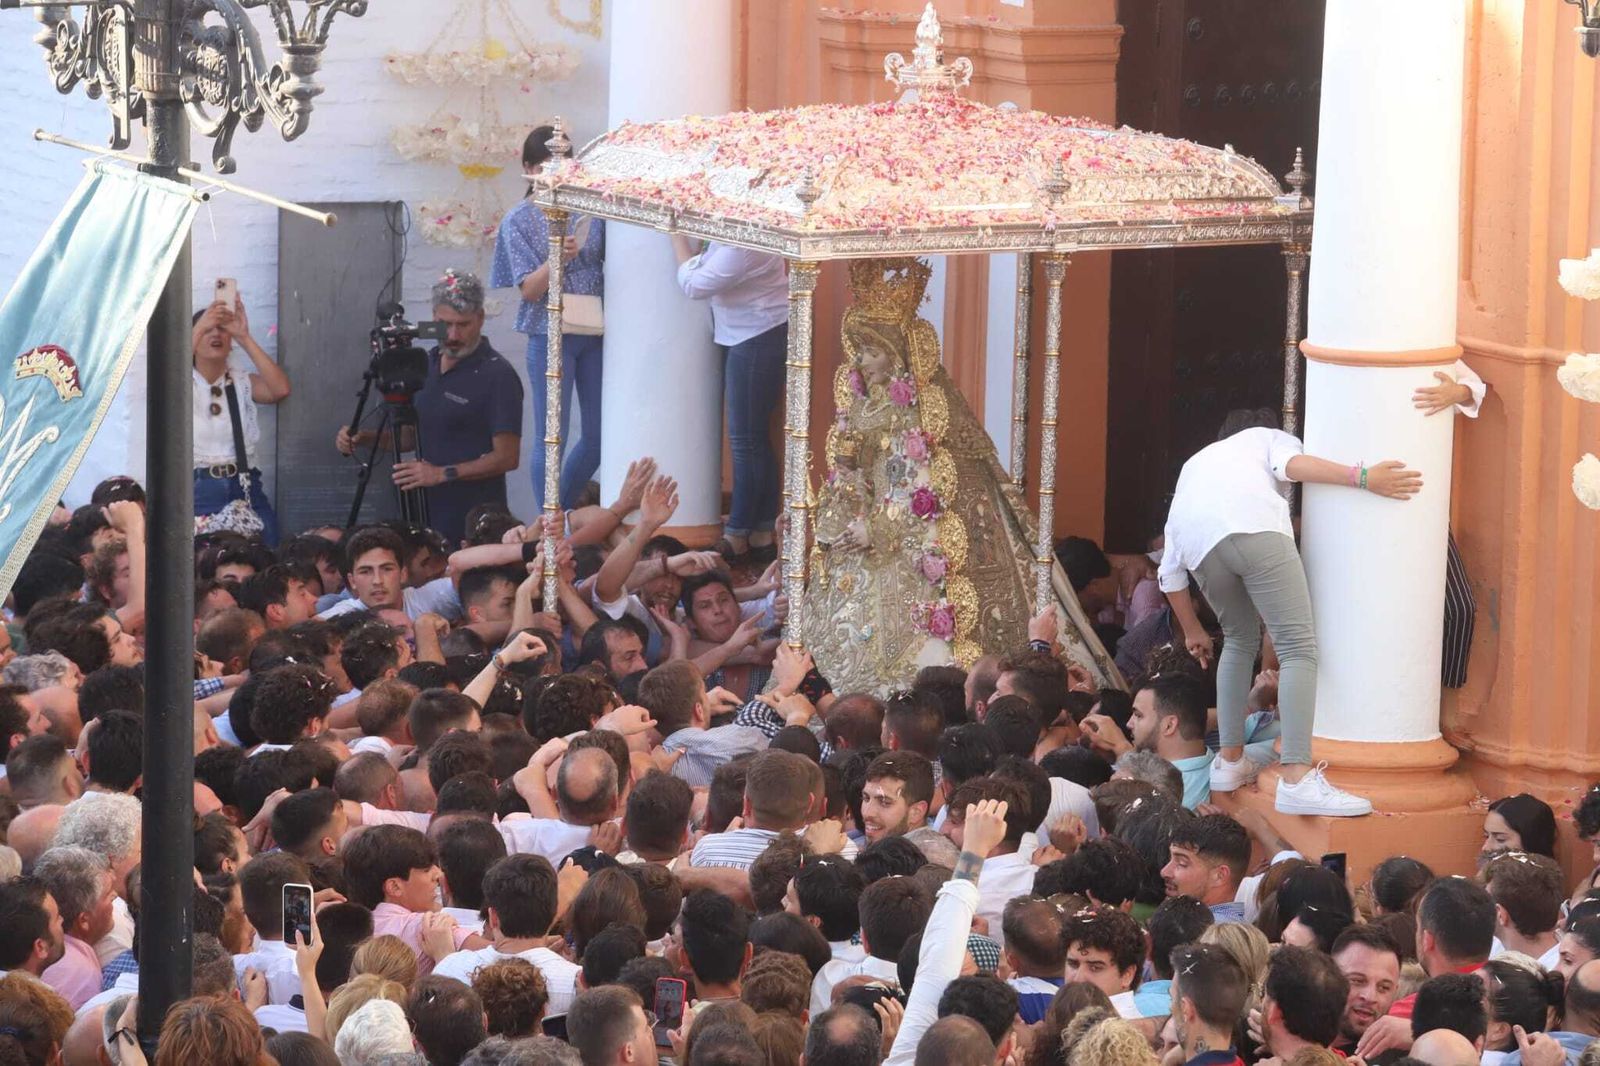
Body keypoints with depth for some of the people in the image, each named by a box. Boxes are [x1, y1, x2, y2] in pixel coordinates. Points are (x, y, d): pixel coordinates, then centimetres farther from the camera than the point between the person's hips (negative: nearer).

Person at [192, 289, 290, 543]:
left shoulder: (244, 384, 11)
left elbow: (281, 389, -9)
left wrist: (244, 338, -13)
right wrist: (200, 328, -23)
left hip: (246, 493, 2)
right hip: (198, 495, -2)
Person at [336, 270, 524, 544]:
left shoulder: (496, 375, -11)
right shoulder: (427, 364, 12)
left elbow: (507, 457, -15)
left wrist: (443, 474, -22)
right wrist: (364, 438, 5)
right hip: (425, 516, 7)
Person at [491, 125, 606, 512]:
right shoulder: (519, 221, -3)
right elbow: (528, 290, -8)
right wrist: (557, 259, -26)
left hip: (595, 332, 4)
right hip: (550, 337, -4)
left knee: (599, 435, 8)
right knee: (551, 438, -2)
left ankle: (564, 511, 26)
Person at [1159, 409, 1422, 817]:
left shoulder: (1195, 465, 45)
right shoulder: (1272, 437, 34)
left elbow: (1170, 573, 38)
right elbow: (1290, 464, 4)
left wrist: (1192, 631, 49)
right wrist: (1362, 477, -4)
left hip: (1199, 544, 5)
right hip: (1254, 526, -5)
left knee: (1240, 640, 28)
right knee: (1298, 647, -6)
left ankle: (1230, 761, 26)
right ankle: (1297, 779, -20)